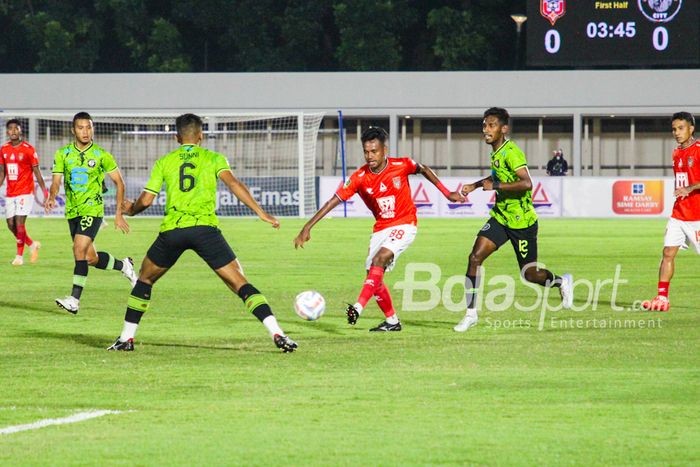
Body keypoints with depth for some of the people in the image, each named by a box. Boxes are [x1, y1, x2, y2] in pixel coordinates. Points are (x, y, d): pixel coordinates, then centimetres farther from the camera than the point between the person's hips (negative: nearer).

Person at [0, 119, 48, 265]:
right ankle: (32, 245, 27)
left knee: (19, 223, -11)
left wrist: (45, 192, -9)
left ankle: (19, 256, -1)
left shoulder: (28, 149, -8)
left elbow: (37, 172, -6)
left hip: (25, 192, -6)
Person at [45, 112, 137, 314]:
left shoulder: (101, 155, -4)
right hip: (72, 211, 5)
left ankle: (75, 299, -22)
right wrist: (52, 197, -23)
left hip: (92, 208, -5)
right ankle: (123, 265, 39)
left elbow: (119, 183, 3)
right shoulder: (63, 154, 3)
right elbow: (56, 181, 0)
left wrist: (119, 214, -1)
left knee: (79, 249, -22)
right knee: (91, 259, 10)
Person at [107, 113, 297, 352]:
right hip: (205, 227, -1)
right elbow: (233, 183, -4)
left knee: (145, 279, 25)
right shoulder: (214, 158, 14)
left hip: (171, 229, 1)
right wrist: (260, 212, -6)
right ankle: (277, 334, -17)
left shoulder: (164, 162, 18)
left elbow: (145, 200, 14)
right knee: (240, 284, -1)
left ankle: (126, 337, 22)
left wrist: (131, 209, 36)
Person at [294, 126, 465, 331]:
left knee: (380, 259, -27)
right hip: (381, 228, 4)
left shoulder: (401, 166, -14)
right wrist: (308, 227, -19)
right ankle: (392, 321, 16)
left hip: (405, 225, -4)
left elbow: (423, 170, 7)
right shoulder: (360, 178, -12)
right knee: (374, 274, -1)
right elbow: (334, 201, -13)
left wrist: (447, 193, 10)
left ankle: (358, 307, -34)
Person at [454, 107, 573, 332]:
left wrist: (495, 186, -29)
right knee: (475, 257, -11)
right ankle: (471, 313, -5)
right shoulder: (496, 153, 7)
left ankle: (562, 282, 36)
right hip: (500, 217, 7)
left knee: (530, 274, 3)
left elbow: (526, 183, -33)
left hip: (522, 221, -7)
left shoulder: (511, 152, -21)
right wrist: (475, 185, 19)